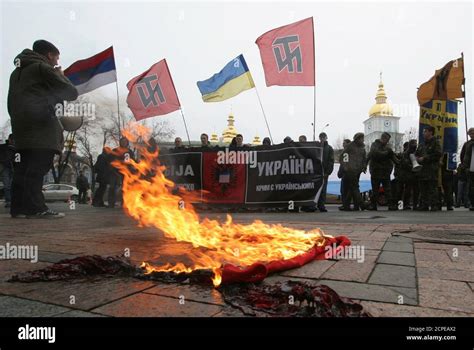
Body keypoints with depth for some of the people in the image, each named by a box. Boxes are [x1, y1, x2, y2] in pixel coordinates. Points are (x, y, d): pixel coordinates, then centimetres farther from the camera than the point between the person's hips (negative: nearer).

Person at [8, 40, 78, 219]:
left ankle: (18, 207, 5)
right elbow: (71, 93, 0)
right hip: (40, 125, -9)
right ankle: (35, 208, -17)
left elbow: (11, 101, 26)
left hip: (21, 125, 9)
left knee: (24, 168, 6)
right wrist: (61, 76, 16)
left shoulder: (17, 71, 27)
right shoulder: (43, 68, 0)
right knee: (37, 168, -13)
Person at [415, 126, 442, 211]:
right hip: (423, 169, 7)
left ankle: (434, 206, -5)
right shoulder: (422, 145, 20)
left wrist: (424, 158, -11)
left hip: (432, 169, -7)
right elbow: (416, 154, 27)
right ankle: (424, 206, 10)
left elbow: (438, 154, -12)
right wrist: (418, 159, 5)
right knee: (423, 188, 6)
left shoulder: (435, 143, -1)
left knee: (433, 188, -8)